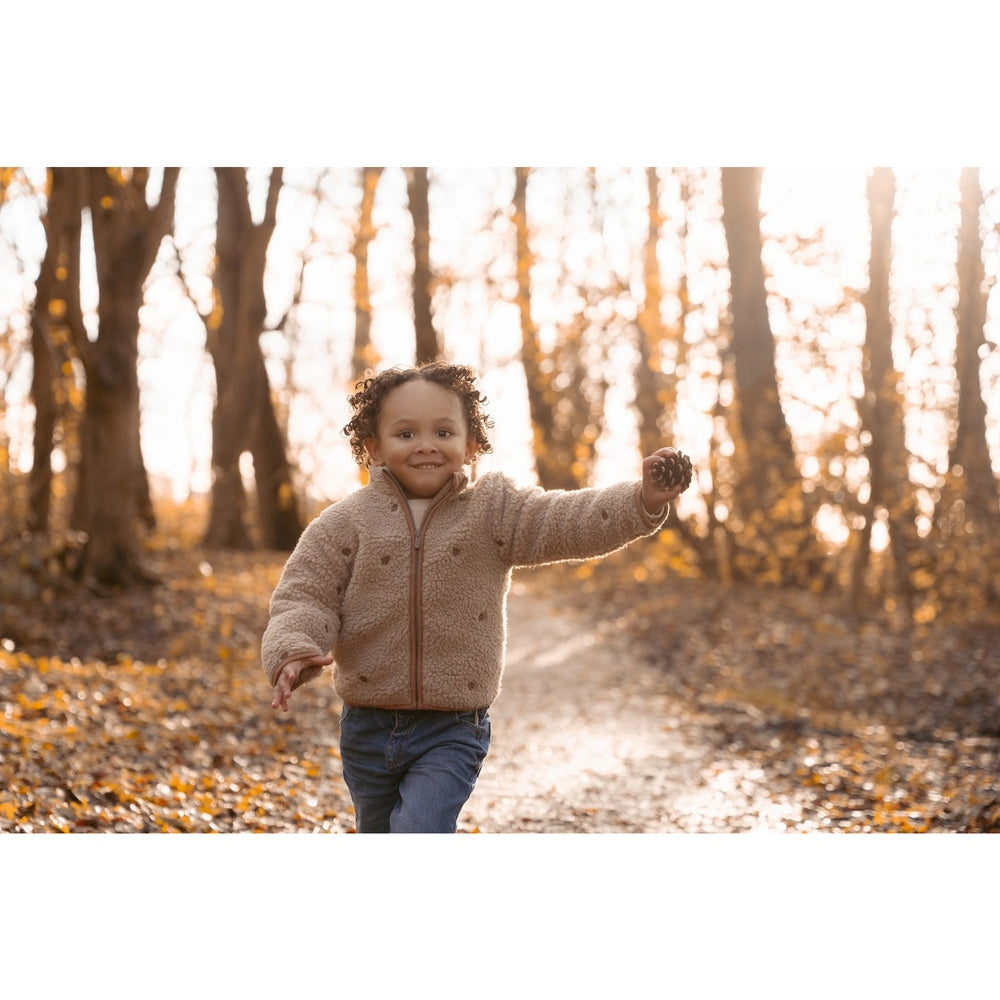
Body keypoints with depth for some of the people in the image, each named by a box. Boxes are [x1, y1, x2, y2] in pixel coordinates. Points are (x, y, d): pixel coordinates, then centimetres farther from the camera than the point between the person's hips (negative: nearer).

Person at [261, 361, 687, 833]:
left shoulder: (495, 511, -5)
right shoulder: (347, 522, -4)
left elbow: (572, 521, -16)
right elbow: (304, 596, -5)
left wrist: (644, 501, -34)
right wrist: (294, 653, -26)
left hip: (454, 730, -2)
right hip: (368, 727, 3)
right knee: (378, 835, 21)